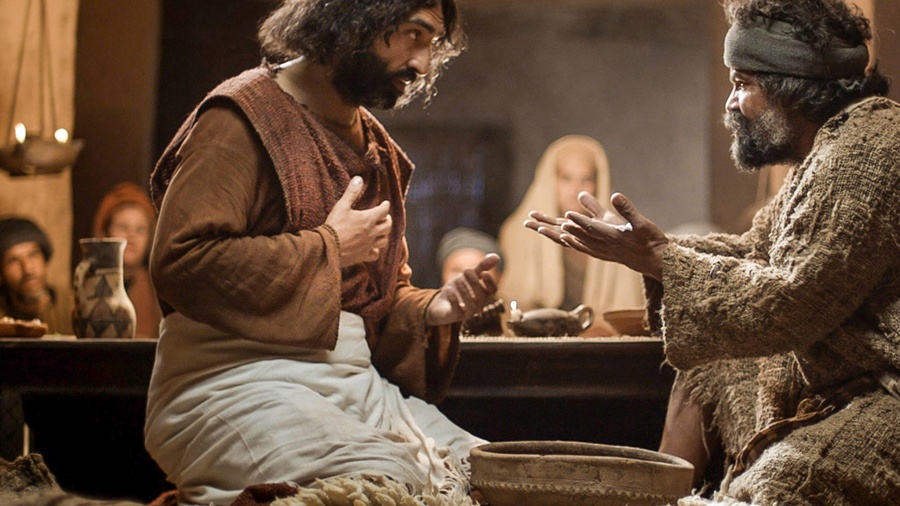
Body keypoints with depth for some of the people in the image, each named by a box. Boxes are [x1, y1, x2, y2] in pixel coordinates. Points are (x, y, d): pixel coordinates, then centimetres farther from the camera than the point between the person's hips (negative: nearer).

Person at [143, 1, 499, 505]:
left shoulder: (375, 146, 21)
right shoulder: (244, 115, -5)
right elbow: (179, 261, -18)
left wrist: (432, 309, 6)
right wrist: (327, 247, -11)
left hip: (359, 386, 7)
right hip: (238, 383, -6)